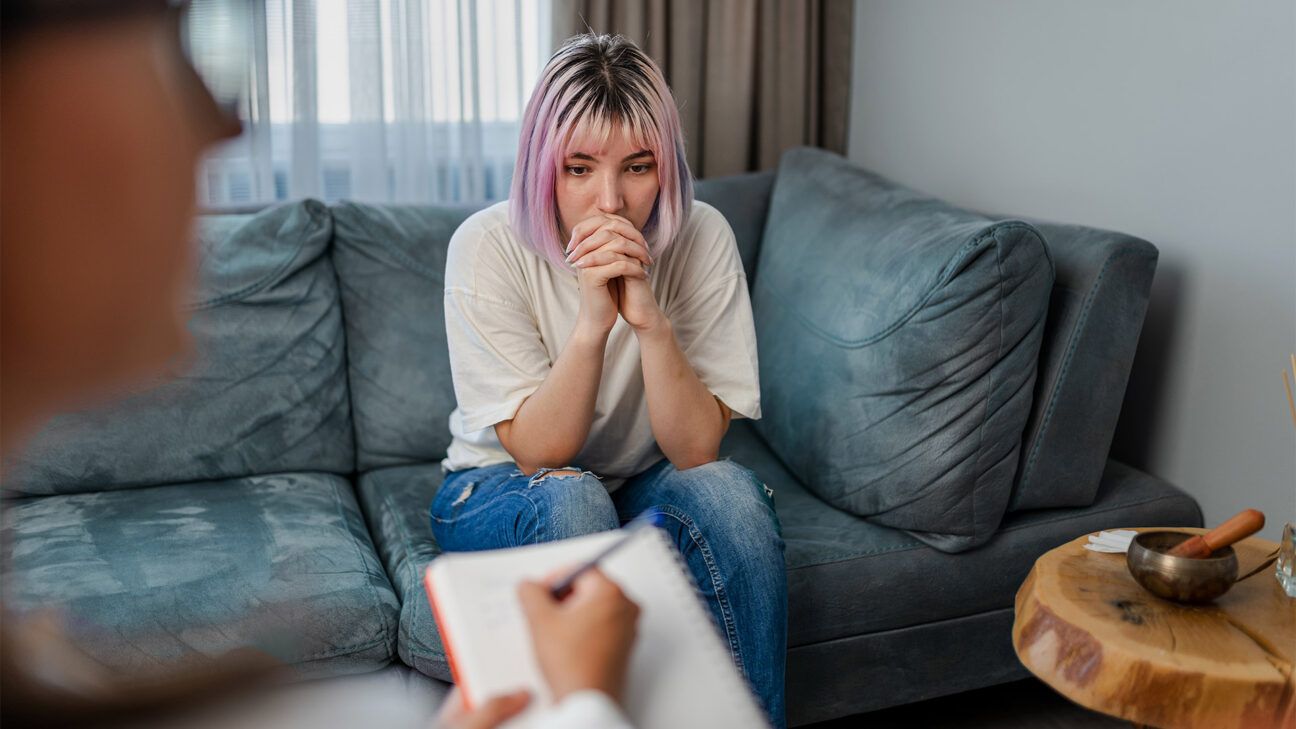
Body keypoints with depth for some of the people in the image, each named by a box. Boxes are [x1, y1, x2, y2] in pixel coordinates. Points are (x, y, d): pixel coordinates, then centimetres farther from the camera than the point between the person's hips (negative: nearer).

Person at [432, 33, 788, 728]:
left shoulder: (700, 238, -15)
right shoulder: (488, 246, -20)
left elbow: (697, 451, -19)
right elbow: (536, 451, -21)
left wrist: (651, 322, -34)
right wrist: (592, 322, -35)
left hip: (641, 484, 2)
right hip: (499, 490, -2)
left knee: (729, 492, -28)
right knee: (571, 498, -34)